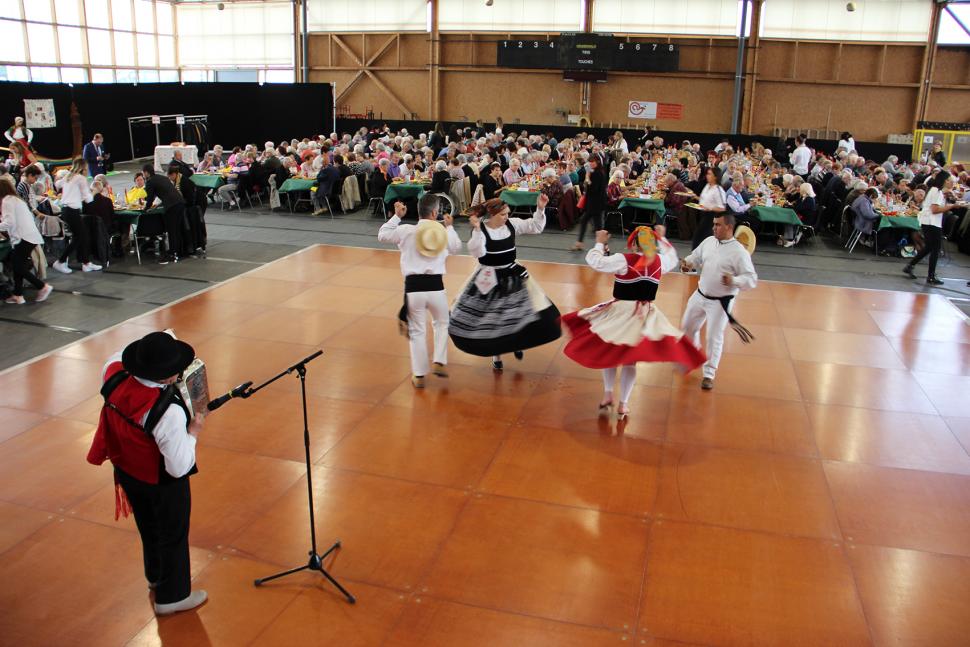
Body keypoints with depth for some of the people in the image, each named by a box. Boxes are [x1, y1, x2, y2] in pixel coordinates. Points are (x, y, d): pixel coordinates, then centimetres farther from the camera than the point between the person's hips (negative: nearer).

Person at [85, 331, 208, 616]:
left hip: (127, 472, 7)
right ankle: (172, 596, 40)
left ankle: (156, 576, 56)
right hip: (163, 483, -6)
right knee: (173, 535, 19)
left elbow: (115, 360, 6)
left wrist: (146, 354, -7)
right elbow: (179, 467, -31)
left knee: (148, 527, 31)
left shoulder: (113, 375, -22)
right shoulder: (169, 412, -40)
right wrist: (194, 431, -18)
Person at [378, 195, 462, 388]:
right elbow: (456, 248, 23)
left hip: (413, 287, 0)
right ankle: (439, 362, 20)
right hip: (435, 286, 0)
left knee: (417, 331, 12)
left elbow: (382, 235, 15)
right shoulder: (443, 232, 2)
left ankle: (419, 375, 19)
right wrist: (449, 227, 36)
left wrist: (396, 216, 23)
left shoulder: (405, 231, -2)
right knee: (441, 323, 27)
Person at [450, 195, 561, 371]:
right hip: (490, 279, -3)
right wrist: (477, 230, -38)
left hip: (512, 276, 3)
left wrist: (540, 209, -17)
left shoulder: (512, 224, -4)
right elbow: (477, 253, -29)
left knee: (519, 312, 4)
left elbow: (535, 227, -3)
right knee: (490, 319, 8)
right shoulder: (480, 230, -16)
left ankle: (516, 343, 34)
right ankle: (496, 354, 28)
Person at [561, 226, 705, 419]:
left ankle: (608, 395, 15)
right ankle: (623, 405, 16)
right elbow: (672, 257, 22)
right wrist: (662, 238, 34)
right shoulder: (660, 261, -2)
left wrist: (600, 243, 5)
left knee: (608, 353, 19)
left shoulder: (624, 260, -15)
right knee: (630, 361, 12)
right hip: (645, 316, 3)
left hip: (621, 313, -3)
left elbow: (593, 260, -12)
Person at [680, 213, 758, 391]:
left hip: (720, 302, -6)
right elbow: (696, 257, 12)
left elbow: (752, 279, -18)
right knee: (687, 326, 19)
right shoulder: (709, 241, -2)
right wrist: (688, 263, -11)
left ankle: (708, 374, 17)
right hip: (700, 295, 6)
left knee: (714, 338, 0)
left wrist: (734, 280, -37)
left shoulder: (739, 252, -20)